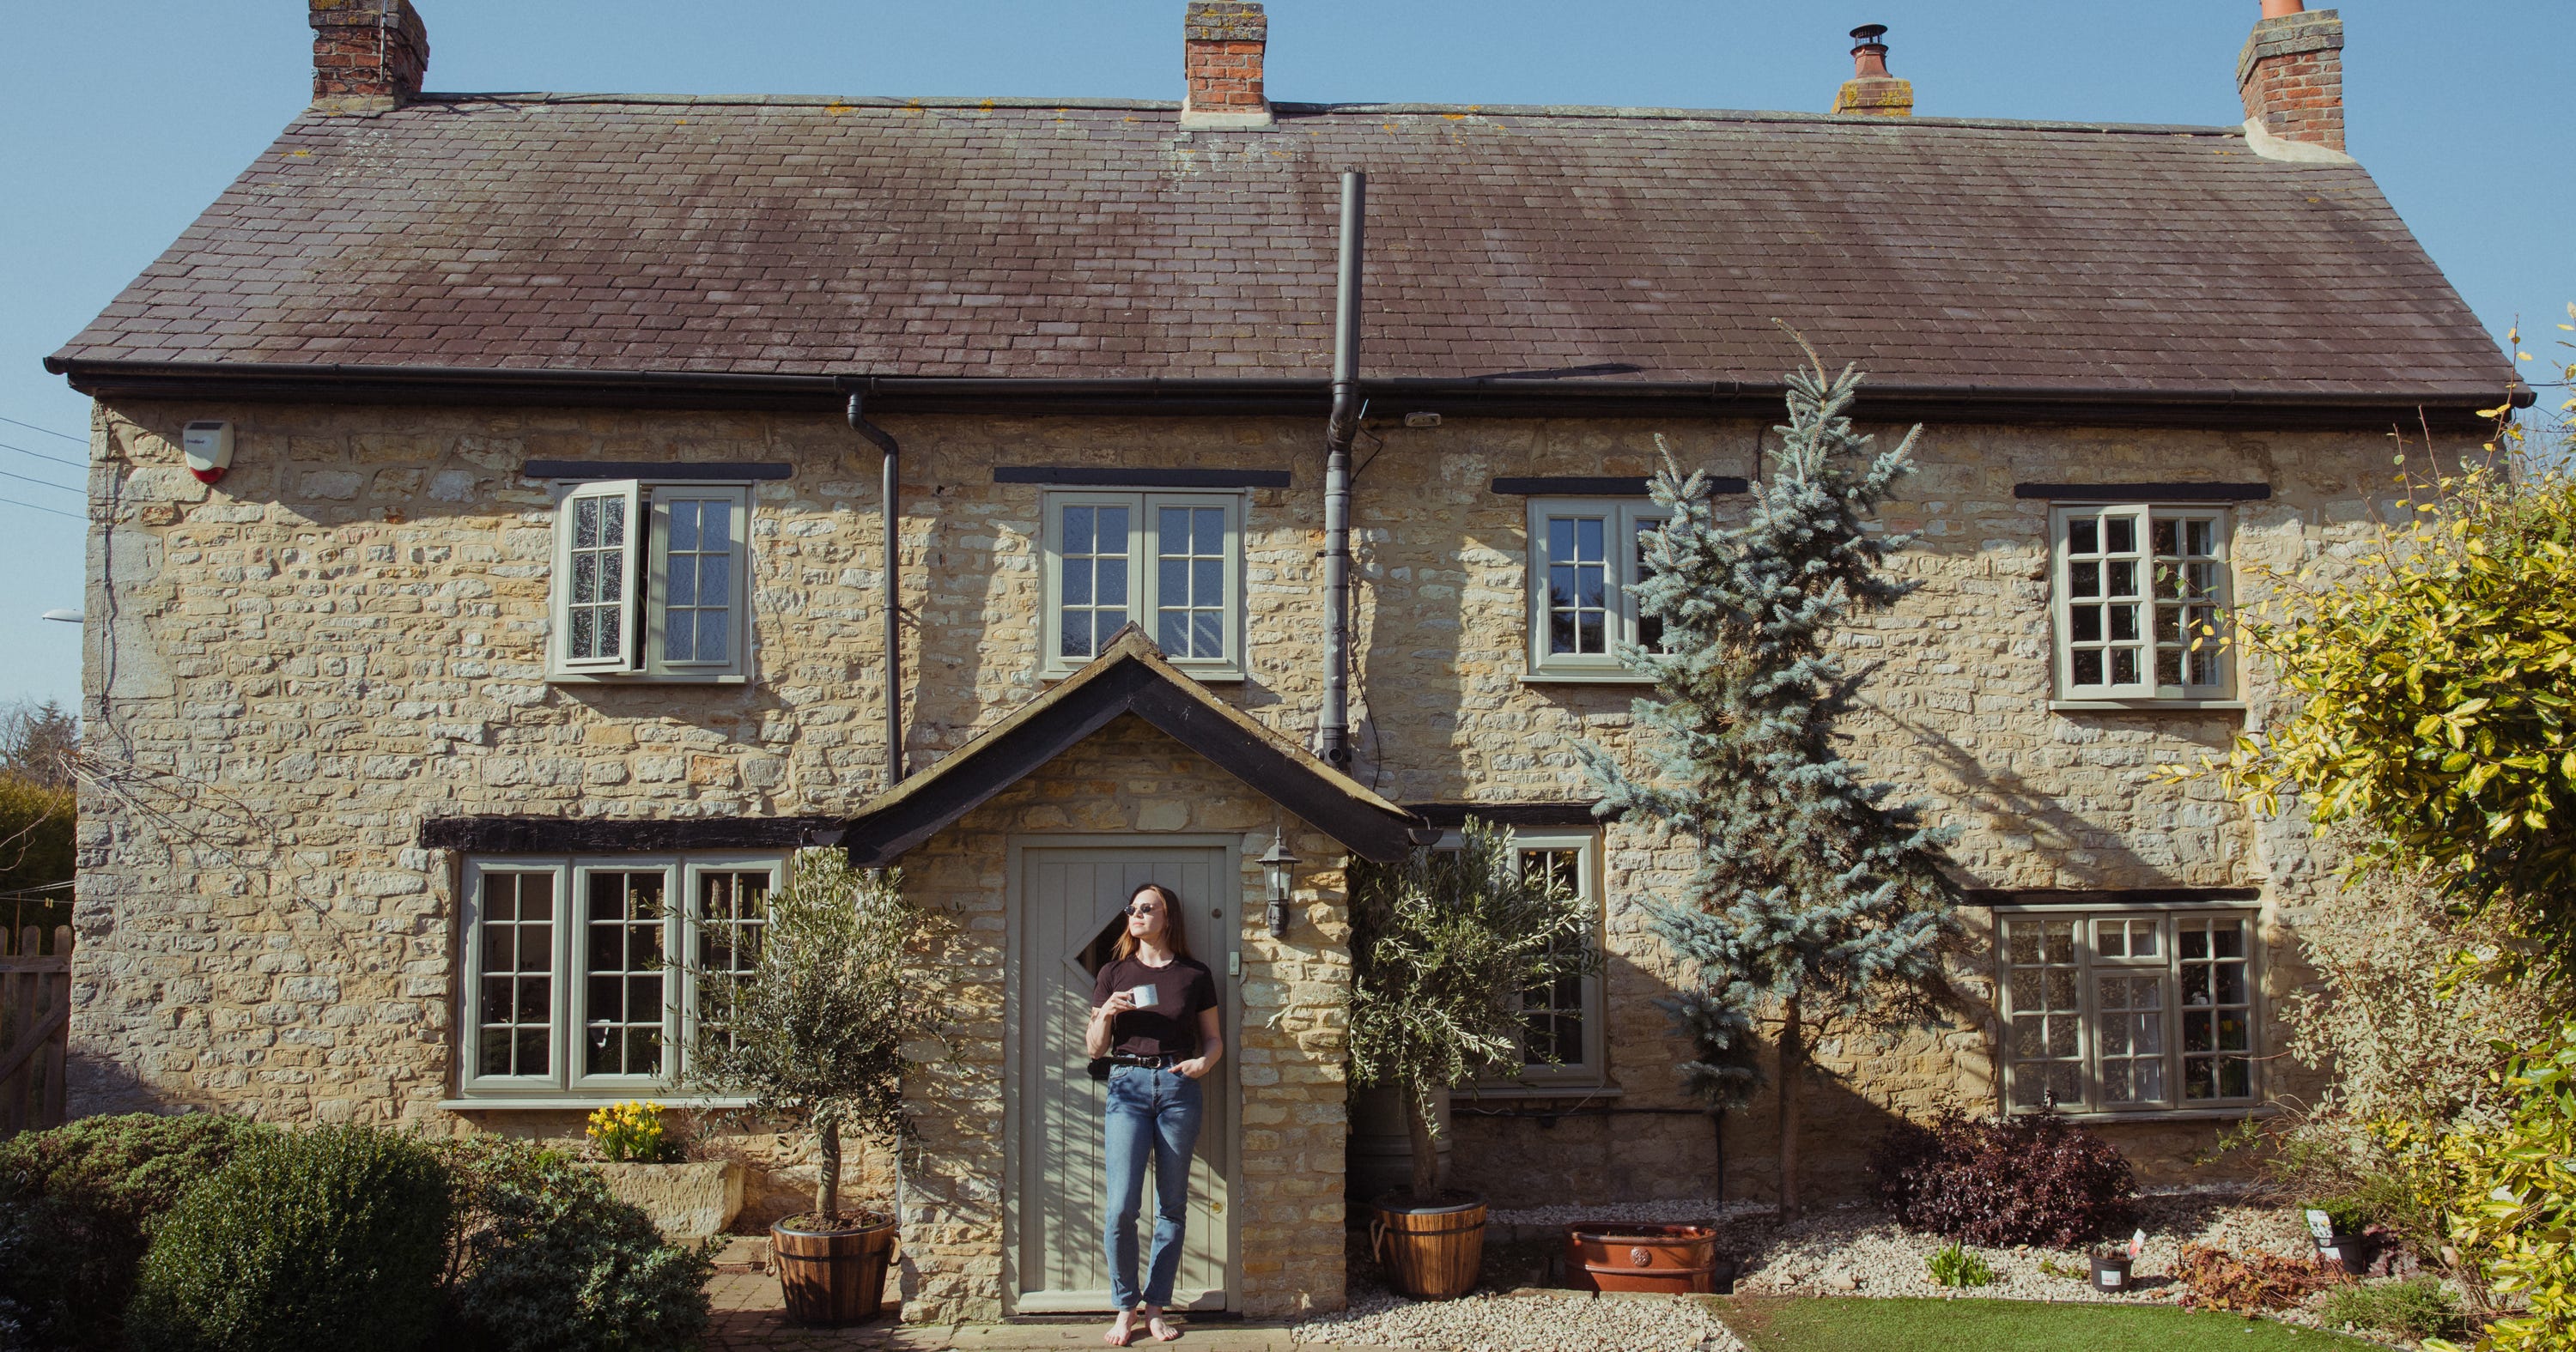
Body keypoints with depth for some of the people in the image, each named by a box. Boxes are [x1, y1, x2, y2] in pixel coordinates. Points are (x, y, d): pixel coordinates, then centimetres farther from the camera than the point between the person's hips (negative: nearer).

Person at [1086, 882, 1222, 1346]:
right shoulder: (1113, 973, 10)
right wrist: (1106, 1013, -8)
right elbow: (1094, 1047, 12)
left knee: (1172, 1206, 4)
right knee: (1121, 1207, -9)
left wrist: (1205, 1061, -8)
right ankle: (1125, 1306, 8)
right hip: (1128, 1085, 0)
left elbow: (1214, 1038, 13)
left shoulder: (1195, 975, 8)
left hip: (1177, 1086, 0)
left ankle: (1156, 1306, 15)